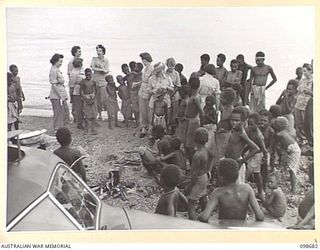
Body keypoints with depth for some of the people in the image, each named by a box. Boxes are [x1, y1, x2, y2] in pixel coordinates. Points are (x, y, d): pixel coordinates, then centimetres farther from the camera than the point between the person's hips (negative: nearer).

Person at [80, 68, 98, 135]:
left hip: (93, 97, 4)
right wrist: (86, 99, -15)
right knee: (88, 114, -4)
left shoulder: (93, 82, 7)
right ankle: (90, 129, 1)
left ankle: (92, 128, 12)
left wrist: (94, 98, -7)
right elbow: (81, 92, -4)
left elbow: (95, 91, 9)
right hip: (85, 97, -4)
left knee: (94, 113, 1)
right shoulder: (83, 82, -4)